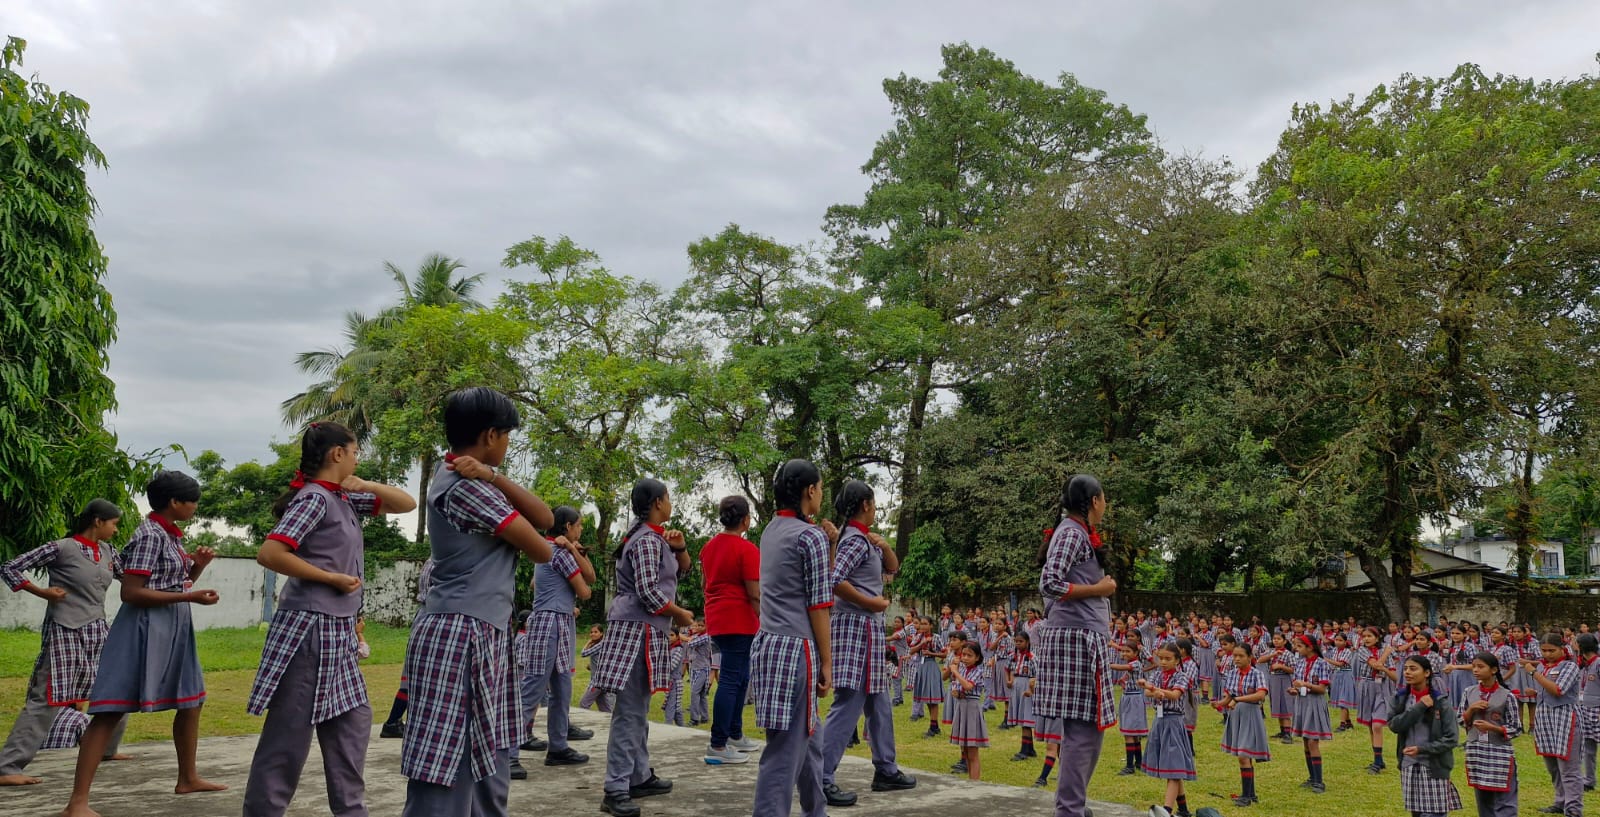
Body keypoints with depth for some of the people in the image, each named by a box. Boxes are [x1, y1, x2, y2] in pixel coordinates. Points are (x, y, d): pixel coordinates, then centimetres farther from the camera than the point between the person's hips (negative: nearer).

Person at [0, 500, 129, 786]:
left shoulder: (106, 552, 10)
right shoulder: (61, 548, -11)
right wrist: (43, 592, -14)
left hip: (97, 633, 8)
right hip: (65, 633, -8)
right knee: (47, 700, -10)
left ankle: (106, 749, 32)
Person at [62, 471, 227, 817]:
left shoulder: (171, 534, 13)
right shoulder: (150, 534, -15)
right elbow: (131, 593, -20)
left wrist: (197, 566, 3)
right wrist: (190, 597, -21)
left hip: (174, 627, 10)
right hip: (146, 627, -10)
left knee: (191, 702, 18)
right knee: (113, 709, -10)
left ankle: (188, 778, 32)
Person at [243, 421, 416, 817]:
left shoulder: (343, 499, 12)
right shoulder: (314, 497, -13)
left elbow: (407, 503, 18)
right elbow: (269, 553, -23)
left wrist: (367, 486, 1)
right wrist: (332, 578, -16)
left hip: (339, 631, 10)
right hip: (311, 628, -10)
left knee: (352, 721, 14)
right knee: (289, 733, -4)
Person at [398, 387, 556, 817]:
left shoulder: (471, 479, 16)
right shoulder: (463, 486, -14)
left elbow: (545, 518, 5)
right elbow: (541, 550, -10)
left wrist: (494, 478, -8)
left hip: (482, 634, 10)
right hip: (462, 634, -10)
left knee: (486, 762, 13)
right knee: (444, 770, -9)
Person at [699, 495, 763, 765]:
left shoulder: (709, 547, 10)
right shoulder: (747, 549, -15)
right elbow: (754, 593, -17)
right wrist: (766, 623, -11)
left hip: (716, 619, 9)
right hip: (739, 621, -9)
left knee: (739, 678, 19)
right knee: (731, 680, -5)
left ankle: (735, 735, 27)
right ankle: (717, 747, -4)